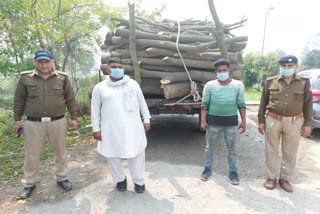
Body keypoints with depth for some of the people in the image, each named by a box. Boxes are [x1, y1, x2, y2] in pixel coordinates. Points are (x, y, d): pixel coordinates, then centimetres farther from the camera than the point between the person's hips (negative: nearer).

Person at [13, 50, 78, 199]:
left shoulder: (62, 78, -1)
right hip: (33, 124, 0)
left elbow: (70, 99, 5)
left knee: (60, 152, 13)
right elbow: (19, 100, 8)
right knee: (31, 155, 11)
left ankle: (61, 178, 33)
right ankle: (29, 184, 31)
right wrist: (17, 119, 8)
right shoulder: (25, 78, -1)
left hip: (57, 122, 0)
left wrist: (73, 118, 4)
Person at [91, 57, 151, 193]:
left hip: (133, 127, 0)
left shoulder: (132, 84, 6)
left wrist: (146, 119, 6)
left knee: (136, 154, 6)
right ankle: (120, 180, 34)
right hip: (111, 129, 0)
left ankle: (138, 181, 26)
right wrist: (96, 129, 1)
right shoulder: (99, 88, 3)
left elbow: (142, 103, 10)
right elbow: (95, 110, 4)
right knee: (112, 155, 11)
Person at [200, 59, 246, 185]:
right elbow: (204, 104, -1)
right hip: (213, 121, 0)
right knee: (209, 147, 12)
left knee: (231, 149, 11)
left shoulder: (238, 85, -1)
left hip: (231, 122, 0)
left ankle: (233, 172, 28)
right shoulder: (210, 85, -3)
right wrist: (203, 120, -7)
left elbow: (241, 104, 3)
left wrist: (243, 121, -1)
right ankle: (207, 169, 30)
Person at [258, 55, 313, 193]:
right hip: (273, 120, 0)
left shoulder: (304, 83, 1)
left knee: (290, 153, 10)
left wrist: (307, 124, 2)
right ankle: (271, 177, 23)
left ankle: (285, 178, 28)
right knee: (271, 151, 8)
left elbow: (308, 104, 5)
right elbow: (263, 102, 2)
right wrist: (261, 121, 0)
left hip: (294, 123, 1)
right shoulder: (270, 82, -1)